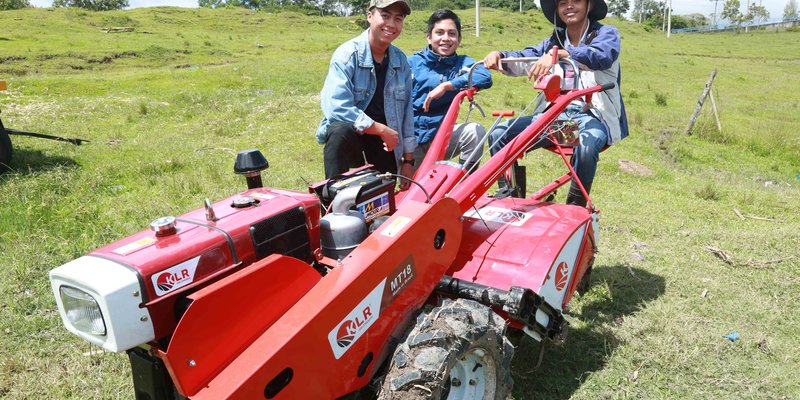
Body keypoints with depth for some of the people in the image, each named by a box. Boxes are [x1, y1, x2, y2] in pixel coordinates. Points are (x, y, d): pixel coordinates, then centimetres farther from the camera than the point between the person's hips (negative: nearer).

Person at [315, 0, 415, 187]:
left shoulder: (401, 60, -1)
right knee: (340, 131, -38)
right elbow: (336, 108, -28)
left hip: (385, 137, 5)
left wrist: (408, 160, 2)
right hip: (348, 129, -4)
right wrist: (381, 129, -23)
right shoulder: (347, 54, -17)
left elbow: (406, 112, 4)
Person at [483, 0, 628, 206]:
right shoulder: (555, 40, 17)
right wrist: (498, 55, -17)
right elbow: (523, 58, 7)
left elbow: (600, 55, -23)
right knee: (499, 134, -13)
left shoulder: (606, 33, 0)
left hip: (594, 116, -5)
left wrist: (557, 54, -40)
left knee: (586, 146, -39)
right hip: (557, 114, 5)